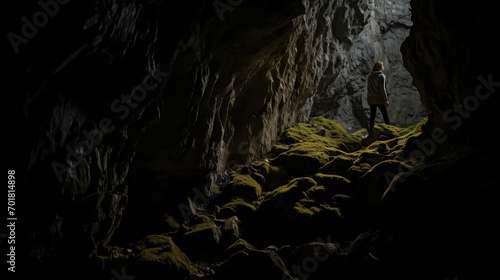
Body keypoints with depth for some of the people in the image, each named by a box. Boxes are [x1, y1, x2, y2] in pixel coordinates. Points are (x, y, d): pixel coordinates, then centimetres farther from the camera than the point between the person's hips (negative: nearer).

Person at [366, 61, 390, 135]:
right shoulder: (381, 76, -9)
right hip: (379, 98, -5)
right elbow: (382, 88, -14)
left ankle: (371, 131, 5)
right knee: (385, 115, 5)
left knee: (372, 115, 7)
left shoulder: (369, 76, 8)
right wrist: (386, 100, -11)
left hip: (371, 98, 5)